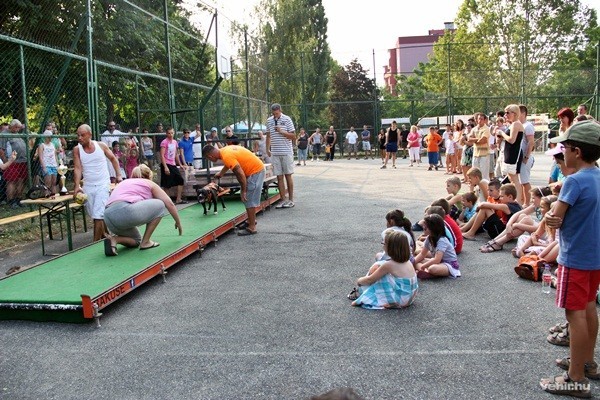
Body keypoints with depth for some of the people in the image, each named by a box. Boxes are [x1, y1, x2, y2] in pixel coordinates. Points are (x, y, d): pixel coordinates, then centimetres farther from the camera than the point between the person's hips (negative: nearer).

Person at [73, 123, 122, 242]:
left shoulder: (101, 145, -4)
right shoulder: (77, 149, -2)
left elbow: (113, 159, 10)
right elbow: (77, 168, -8)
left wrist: (119, 175, 4)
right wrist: (77, 186, -20)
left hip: (102, 185, -3)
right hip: (88, 186, 3)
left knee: (98, 215, -13)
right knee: (95, 215, 11)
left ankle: (95, 243, -8)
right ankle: (105, 236, 30)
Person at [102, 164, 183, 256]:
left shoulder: (124, 182, 34)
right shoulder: (149, 183, 20)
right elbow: (169, 204, 17)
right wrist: (178, 222, 31)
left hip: (108, 217, 7)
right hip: (125, 211, -7)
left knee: (136, 241, 30)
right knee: (160, 205, 16)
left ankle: (114, 239, 0)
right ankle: (145, 242, 12)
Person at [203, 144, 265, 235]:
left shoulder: (227, 156, -24)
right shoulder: (224, 150, 5)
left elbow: (240, 174, -26)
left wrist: (243, 191, -16)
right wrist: (221, 173, 44)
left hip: (255, 171, -10)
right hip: (256, 168, 10)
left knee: (249, 199, -6)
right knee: (249, 198, 19)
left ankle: (252, 228, -1)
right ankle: (252, 220, 31)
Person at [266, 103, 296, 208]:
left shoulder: (287, 120, -3)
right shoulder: (269, 121, 9)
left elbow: (293, 137, -5)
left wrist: (281, 131, -15)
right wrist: (267, 149, 11)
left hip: (286, 152, -3)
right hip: (275, 153, 3)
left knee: (288, 175, 2)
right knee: (279, 177, 3)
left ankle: (290, 200, 9)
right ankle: (283, 200, 9)